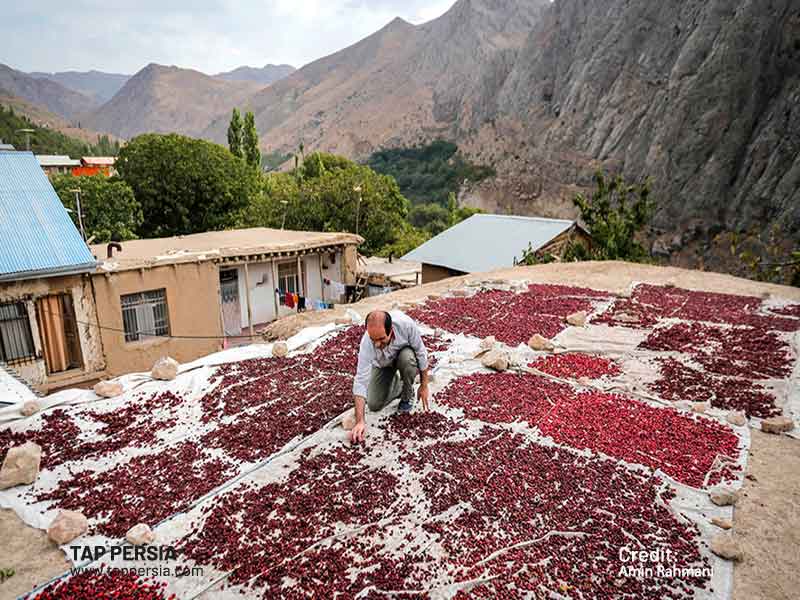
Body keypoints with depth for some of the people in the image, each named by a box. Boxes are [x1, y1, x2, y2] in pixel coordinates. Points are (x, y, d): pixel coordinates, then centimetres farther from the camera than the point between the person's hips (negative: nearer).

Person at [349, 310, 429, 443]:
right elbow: (361, 381, -37)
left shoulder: (406, 323, -39)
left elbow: (421, 352, -23)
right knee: (374, 405, -9)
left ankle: (407, 396, -7)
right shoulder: (366, 343, -38)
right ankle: (399, 384, 20)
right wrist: (360, 421, -42)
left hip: (405, 354, -1)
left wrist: (424, 386, -17)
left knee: (406, 358, -36)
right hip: (382, 365, 1)